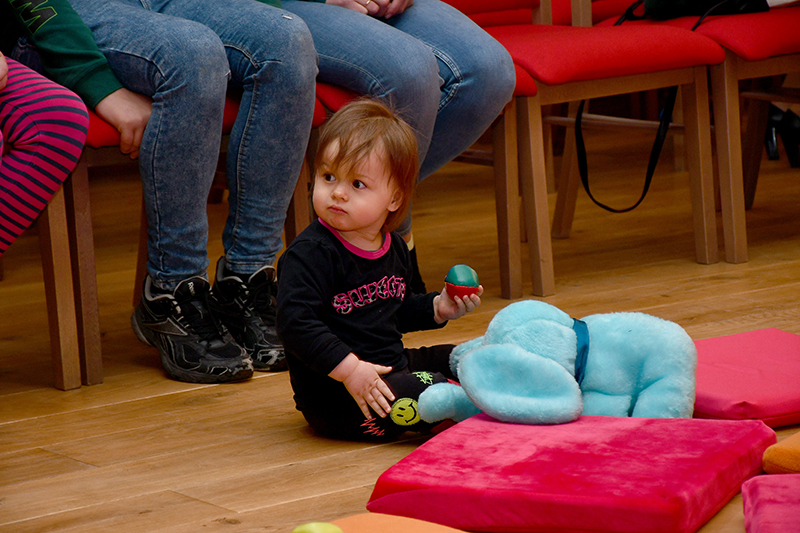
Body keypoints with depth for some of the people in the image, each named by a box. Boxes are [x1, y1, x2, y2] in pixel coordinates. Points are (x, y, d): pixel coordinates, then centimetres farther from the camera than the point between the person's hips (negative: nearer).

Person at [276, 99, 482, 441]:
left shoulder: (394, 249, 10)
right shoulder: (309, 254, -18)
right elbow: (295, 323, -27)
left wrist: (437, 308, 10)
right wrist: (350, 370, -32)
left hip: (392, 368, 9)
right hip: (332, 396, -9)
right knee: (428, 391, -26)